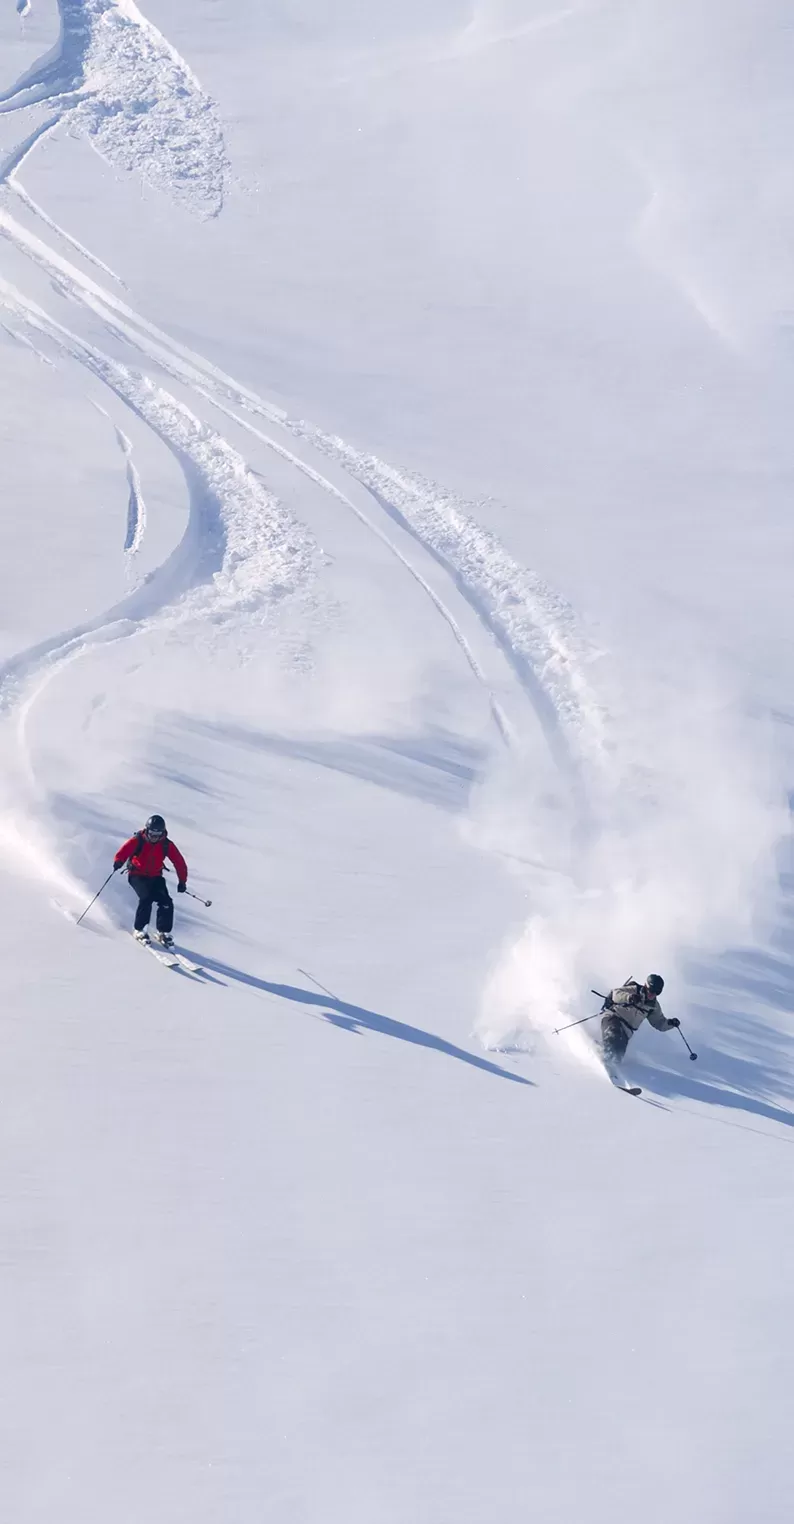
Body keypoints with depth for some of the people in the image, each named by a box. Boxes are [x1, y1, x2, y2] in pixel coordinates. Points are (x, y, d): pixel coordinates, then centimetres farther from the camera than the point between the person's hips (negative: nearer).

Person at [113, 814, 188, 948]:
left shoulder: (166, 845, -7)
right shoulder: (137, 840, -14)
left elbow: (179, 862, 0)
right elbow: (124, 851, -24)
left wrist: (182, 881, -2)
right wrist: (118, 862, -46)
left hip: (155, 877, 3)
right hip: (137, 875, -3)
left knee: (166, 902, -14)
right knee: (146, 898, -27)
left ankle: (164, 932, 2)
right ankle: (139, 930, -15)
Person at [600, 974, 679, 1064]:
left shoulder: (654, 1006, 8)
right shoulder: (634, 990, -9)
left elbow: (659, 1023, 15)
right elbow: (615, 993, -24)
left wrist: (670, 1023, -6)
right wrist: (628, 997, -44)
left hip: (626, 1031, 6)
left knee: (619, 1052, -7)